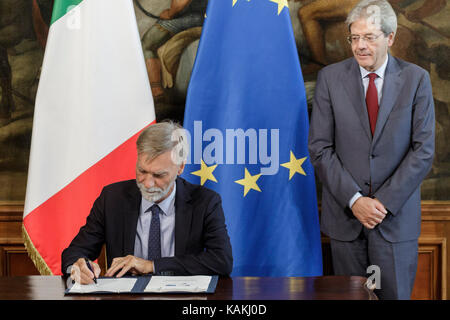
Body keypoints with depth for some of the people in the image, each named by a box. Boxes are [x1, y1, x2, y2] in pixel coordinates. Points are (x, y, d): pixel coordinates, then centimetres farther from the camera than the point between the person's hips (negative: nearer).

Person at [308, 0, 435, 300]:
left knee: (395, 293, 4)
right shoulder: (330, 77, 1)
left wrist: (385, 202, -11)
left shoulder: (416, 79, 0)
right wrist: (353, 200, -11)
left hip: (396, 216, 0)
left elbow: (423, 150, -4)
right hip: (345, 215, 1)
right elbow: (320, 148, -2)